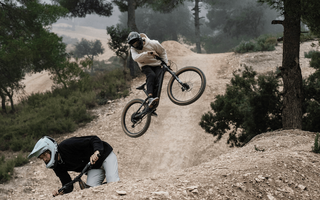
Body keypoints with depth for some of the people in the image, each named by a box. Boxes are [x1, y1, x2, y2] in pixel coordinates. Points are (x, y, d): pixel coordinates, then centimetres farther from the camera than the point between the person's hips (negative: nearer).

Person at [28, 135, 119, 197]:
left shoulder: (67, 145, -28)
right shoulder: (58, 167, -7)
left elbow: (95, 139, -27)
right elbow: (68, 186, -6)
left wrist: (96, 152, -47)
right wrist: (60, 192, -29)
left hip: (105, 155, -6)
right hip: (93, 168, 6)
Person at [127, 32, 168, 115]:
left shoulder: (153, 43, -11)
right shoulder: (133, 49, -9)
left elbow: (163, 52, 5)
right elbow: (136, 58, -31)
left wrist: (165, 63, -3)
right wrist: (148, 53, -42)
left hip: (156, 65, 1)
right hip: (146, 66, 0)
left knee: (157, 81, -24)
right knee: (151, 75, -35)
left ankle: (152, 107, -22)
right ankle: (150, 98, -50)